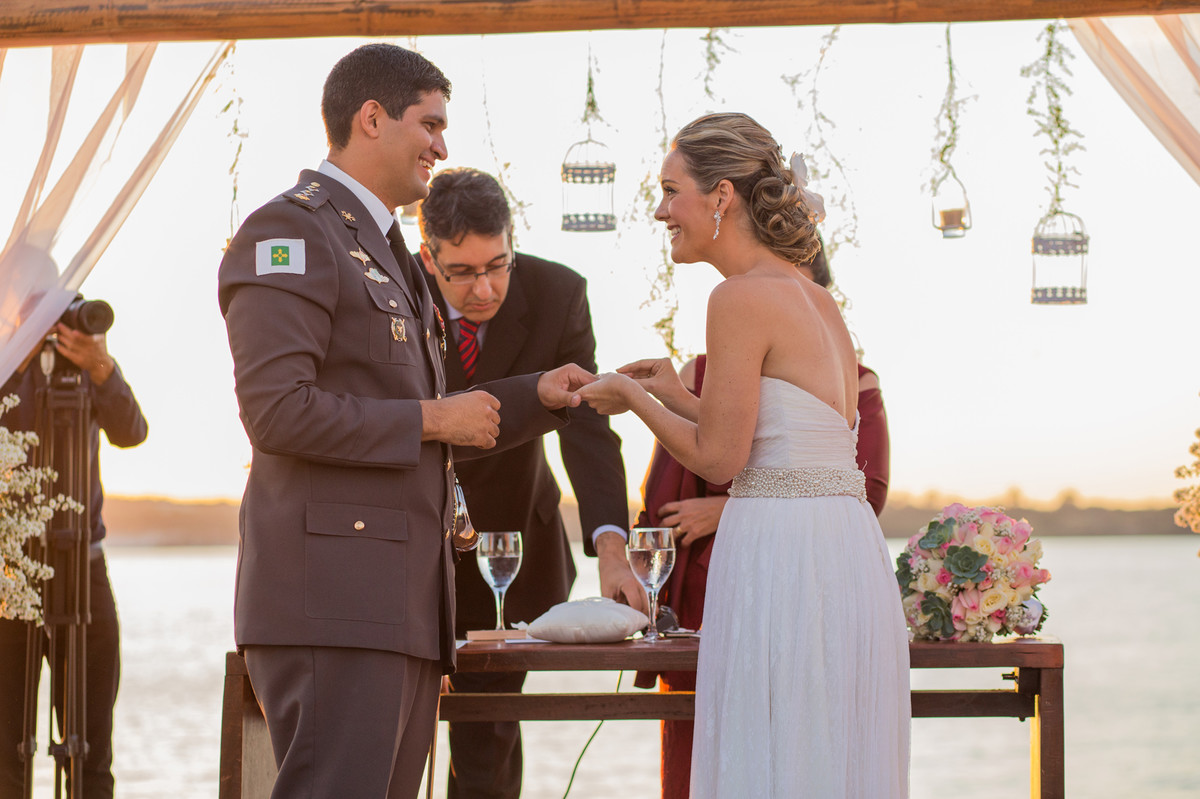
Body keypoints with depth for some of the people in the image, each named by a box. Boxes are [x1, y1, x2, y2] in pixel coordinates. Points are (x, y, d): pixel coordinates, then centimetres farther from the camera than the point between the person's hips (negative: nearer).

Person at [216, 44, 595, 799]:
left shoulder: (388, 253, 24)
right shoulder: (290, 232, -6)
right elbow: (277, 412, -18)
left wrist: (537, 396, 17)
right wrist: (434, 420, -10)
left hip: (406, 607, 10)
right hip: (332, 598, -10)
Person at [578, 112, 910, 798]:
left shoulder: (743, 297, -11)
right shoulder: (819, 301, 15)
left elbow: (719, 458, -11)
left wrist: (633, 396, 4)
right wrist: (678, 397, 20)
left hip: (780, 554, -9)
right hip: (850, 553, 9)